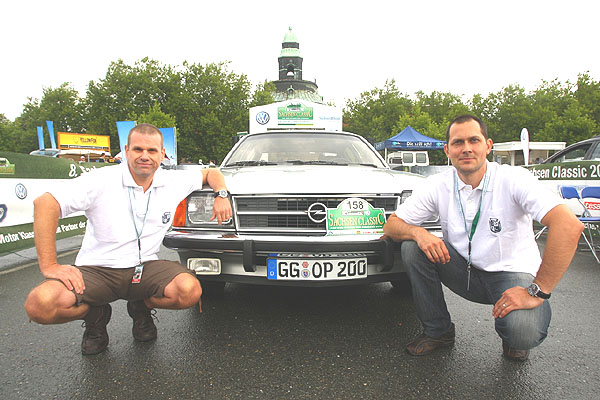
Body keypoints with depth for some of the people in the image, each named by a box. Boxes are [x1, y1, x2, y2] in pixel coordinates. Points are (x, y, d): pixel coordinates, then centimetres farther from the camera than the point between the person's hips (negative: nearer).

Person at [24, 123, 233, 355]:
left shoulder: (174, 182, 2)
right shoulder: (102, 180, -9)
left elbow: (210, 173, 18)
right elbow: (45, 204, -14)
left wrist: (221, 195, -4)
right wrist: (49, 265, -20)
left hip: (145, 267, 2)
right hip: (96, 268, -1)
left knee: (190, 291, -27)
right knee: (40, 305, -28)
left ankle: (141, 306, 8)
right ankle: (96, 314, 8)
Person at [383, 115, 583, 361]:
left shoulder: (514, 179, -18)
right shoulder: (438, 186, -7)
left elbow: (570, 225, -30)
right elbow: (391, 226, -5)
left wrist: (537, 292, -33)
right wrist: (418, 233, -29)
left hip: (512, 274, -3)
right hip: (465, 272, 4)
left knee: (524, 332, -33)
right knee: (412, 246, -19)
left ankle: (512, 337, 9)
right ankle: (437, 330, 0)